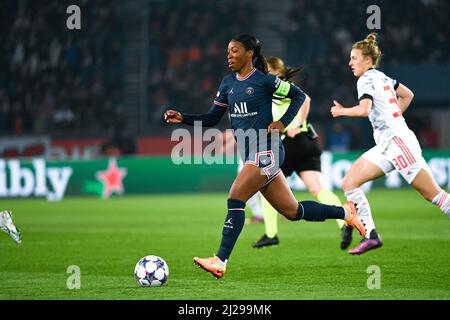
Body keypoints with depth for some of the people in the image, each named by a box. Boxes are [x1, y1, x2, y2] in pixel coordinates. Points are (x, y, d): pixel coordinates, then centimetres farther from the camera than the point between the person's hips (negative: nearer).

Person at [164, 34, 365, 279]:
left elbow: (298, 95, 3)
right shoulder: (228, 83, 13)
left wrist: (283, 123, -8)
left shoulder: (264, 80, -6)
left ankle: (220, 262, -19)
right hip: (250, 154, 8)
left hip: (266, 151, -8)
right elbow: (212, 119, 15)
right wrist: (183, 118, 1)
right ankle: (345, 212, 29)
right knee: (292, 211, 12)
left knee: (235, 199, -18)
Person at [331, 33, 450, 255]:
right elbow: (407, 95, 29)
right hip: (386, 146, 10)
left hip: (397, 141, -10)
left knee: (432, 194, -9)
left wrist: (341, 111, -6)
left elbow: (364, 110, -23)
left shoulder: (366, 80, -9)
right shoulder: (381, 77, 17)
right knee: (349, 182, 1)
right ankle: (371, 236, -5)